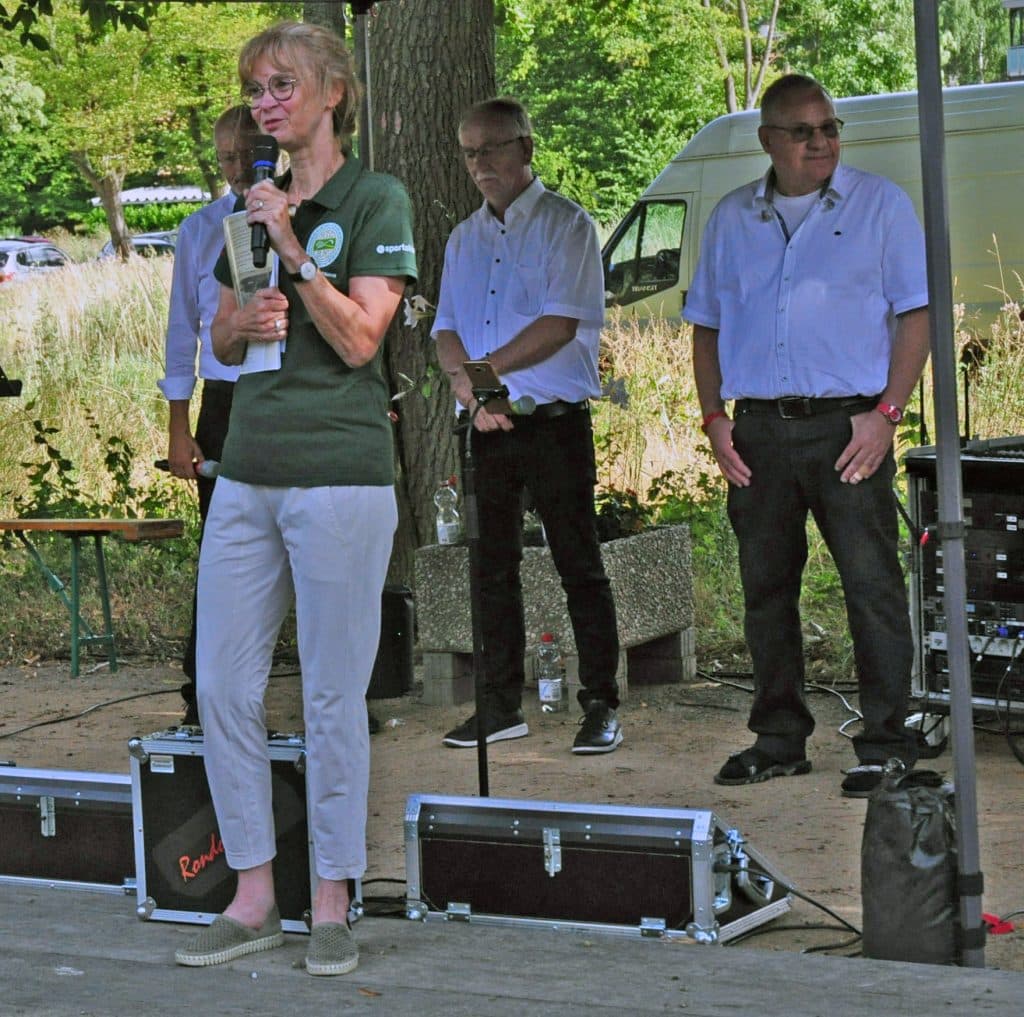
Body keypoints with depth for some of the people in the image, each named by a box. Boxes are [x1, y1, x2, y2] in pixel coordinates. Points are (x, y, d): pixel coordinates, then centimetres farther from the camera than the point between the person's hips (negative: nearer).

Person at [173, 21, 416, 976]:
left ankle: (332, 906, 9)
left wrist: (294, 249, -17)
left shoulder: (376, 201, -3)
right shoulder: (251, 203, 16)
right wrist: (245, 319, 0)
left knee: (333, 695, 0)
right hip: (247, 471, 7)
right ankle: (253, 900, 14)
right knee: (222, 686, 5)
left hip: (338, 475, -6)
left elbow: (358, 339, -11)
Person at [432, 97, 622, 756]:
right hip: (488, 427, 6)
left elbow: (560, 324, -14)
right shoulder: (466, 238, 16)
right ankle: (502, 706, 16)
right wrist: (464, 383, -9)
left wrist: (486, 370, -15)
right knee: (494, 568, 9)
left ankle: (602, 707, 1)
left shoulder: (565, 225, -4)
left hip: (555, 421, -6)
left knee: (580, 567, -3)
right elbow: (448, 326, 11)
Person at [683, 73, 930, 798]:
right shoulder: (732, 219, 14)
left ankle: (885, 744, -2)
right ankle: (779, 739, 19)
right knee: (766, 587, 9)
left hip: (849, 425, -4)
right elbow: (707, 324, 18)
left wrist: (885, 413, -10)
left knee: (873, 588, -7)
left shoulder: (879, 205, 3)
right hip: (759, 431, 4)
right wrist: (714, 418, 6)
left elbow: (916, 314, -1)